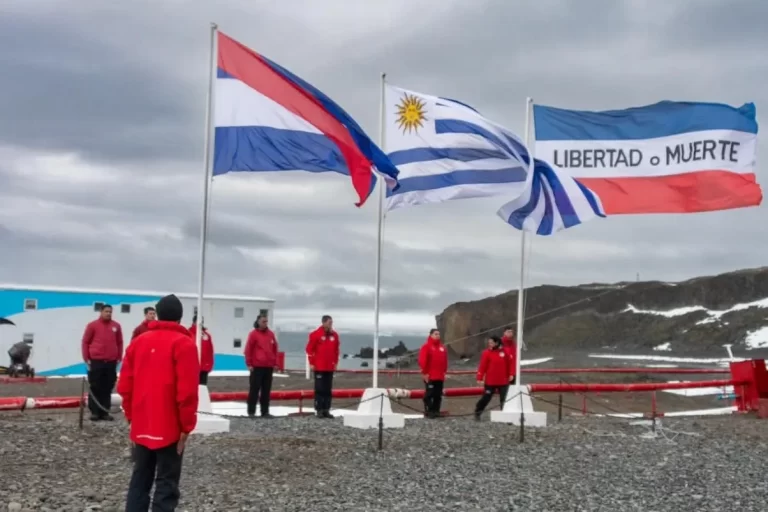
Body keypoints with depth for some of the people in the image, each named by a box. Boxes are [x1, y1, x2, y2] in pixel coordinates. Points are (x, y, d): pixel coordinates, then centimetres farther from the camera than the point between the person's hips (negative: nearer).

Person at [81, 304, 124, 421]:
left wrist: (119, 358, 8)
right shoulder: (92, 325, 1)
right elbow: (85, 342, 3)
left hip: (111, 362, 3)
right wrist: (86, 358, -1)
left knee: (108, 388, 6)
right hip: (96, 361, -3)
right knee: (95, 387, 1)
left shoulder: (116, 326, 7)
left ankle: (105, 412, 13)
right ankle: (94, 412, 7)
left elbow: (119, 343, 12)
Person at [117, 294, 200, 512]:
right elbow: (187, 391, -16)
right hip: (169, 428, -5)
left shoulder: (139, 341, 8)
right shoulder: (183, 344, -10)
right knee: (166, 484, 0)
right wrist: (186, 426, -8)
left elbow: (124, 385, 9)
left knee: (140, 480, 15)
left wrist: (131, 416, 17)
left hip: (141, 427, 6)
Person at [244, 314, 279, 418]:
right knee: (254, 389, -2)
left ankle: (265, 411, 12)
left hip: (269, 366, 5)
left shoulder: (271, 334, 11)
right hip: (257, 366, -5)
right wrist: (249, 364, -9)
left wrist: (275, 363, 12)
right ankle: (251, 411, 3)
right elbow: (248, 350, -5)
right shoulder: (253, 334, -3)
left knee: (266, 390, 7)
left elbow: (275, 349, 16)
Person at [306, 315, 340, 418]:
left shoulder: (334, 335, 7)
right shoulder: (316, 334, -8)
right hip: (319, 367, -5)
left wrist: (335, 362, 11)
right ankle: (319, 410, 2)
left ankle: (326, 410, 12)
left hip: (330, 367, 5)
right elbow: (309, 349, -6)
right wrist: (312, 363, -8)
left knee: (328, 389, 7)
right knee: (319, 389, -2)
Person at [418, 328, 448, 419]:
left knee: (438, 394, 8)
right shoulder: (426, 346, -7)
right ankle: (428, 411, -1)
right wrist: (424, 372, -15)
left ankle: (436, 411, 13)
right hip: (429, 376, -7)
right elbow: (422, 360, -12)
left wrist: (445, 371, 13)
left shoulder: (442, 347, 14)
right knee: (429, 394, -6)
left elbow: (445, 360, 19)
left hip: (440, 376, 7)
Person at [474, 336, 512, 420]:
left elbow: (509, 364, 8)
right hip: (490, 381, -2)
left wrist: (510, 375, 6)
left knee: (504, 398, 5)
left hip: (503, 381, 2)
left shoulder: (505, 352, 0)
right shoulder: (487, 353, -8)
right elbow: (482, 366, -10)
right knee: (486, 397, 5)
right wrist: (480, 378, -12)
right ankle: (477, 412, 20)